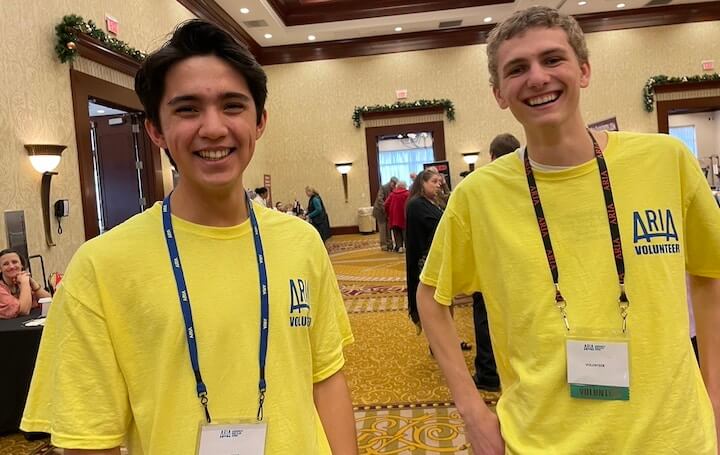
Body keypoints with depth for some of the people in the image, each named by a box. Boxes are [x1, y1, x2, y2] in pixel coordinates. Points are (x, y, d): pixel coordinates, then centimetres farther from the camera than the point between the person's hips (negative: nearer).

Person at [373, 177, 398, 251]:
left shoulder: (393, 190, 2)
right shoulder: (383, 187, -14)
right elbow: (379, 199, -22)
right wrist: (385, 208, -28)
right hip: (381, 211, -5)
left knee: (388, 228, 8)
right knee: (383, 228, -3)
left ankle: (389, 244, 15)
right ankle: (383, 245, 3)